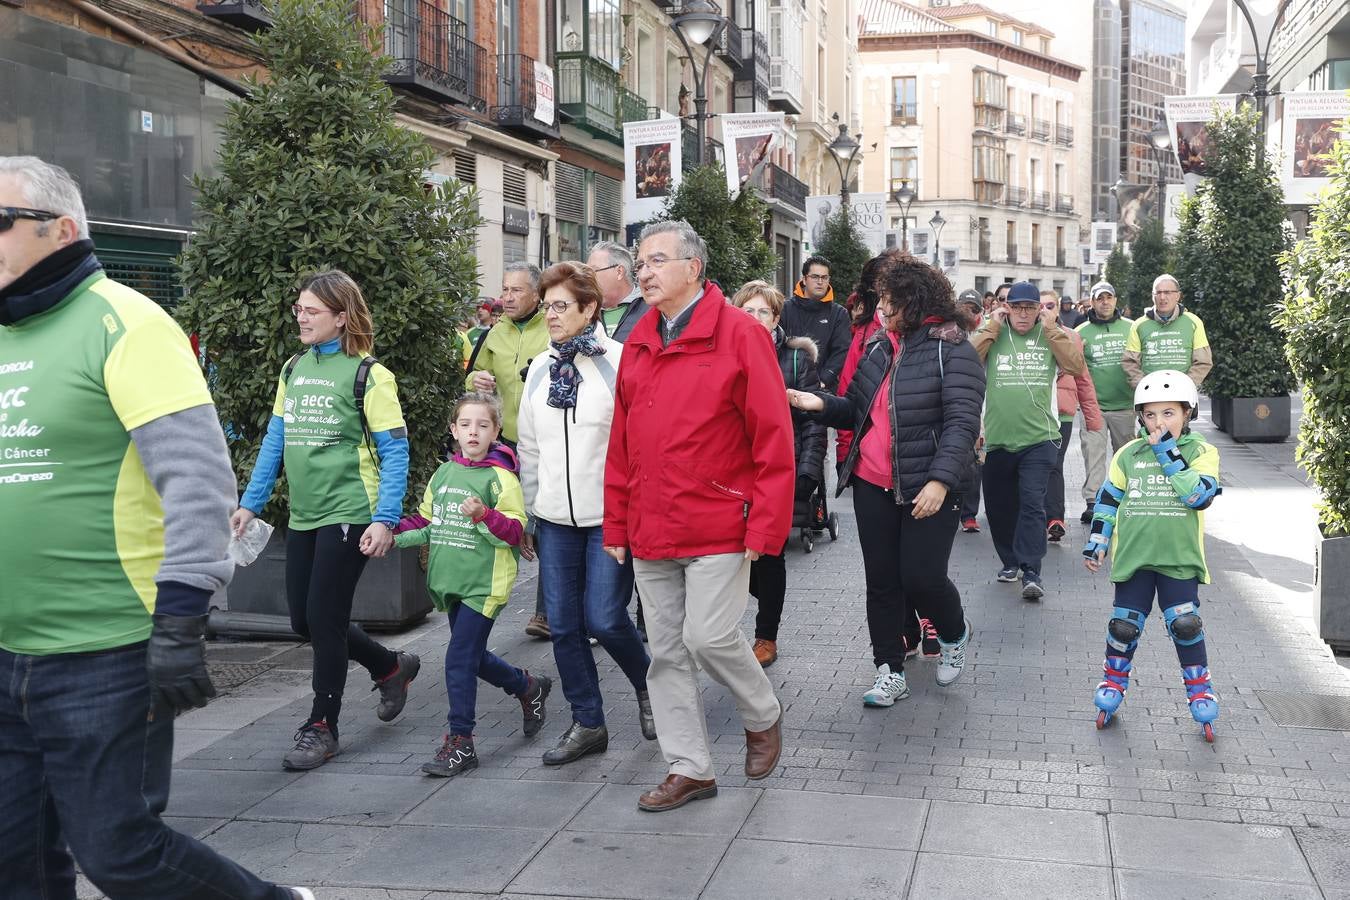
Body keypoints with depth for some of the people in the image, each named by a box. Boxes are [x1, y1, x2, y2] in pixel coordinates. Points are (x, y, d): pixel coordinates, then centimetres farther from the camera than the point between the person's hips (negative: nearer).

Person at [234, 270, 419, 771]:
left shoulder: (366, 374, -9)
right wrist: (251, 503, 12)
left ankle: (321, 727, 13)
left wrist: (385, 520, -18)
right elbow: (276, 441, 15)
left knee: (324, 618, -4)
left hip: (348, 514, -7)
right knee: (303, 621, 11)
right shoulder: (293, 370, 10)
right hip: (303, 517, 7)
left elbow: (394, 452, -11)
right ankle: (391, 668, 33)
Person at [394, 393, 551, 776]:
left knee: (459, 660, -9)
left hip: (484, 584, -7)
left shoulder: (500, 477, -9)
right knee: (473, 657, 16)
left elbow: (514, 531, -14)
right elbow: (428, 525, 19)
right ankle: (529, 687, 40)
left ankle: (460, 743, 1)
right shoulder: (443, 474, 10)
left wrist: (484, 515, -29)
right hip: (449, 582, 7)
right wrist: (394, 538, 6)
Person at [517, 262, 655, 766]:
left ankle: (647, 687, 23)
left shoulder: (619, 362, -7)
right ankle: (587, 724, 19)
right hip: (555, 518, 5)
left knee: (604, 619, -7)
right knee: (563, 625, 5)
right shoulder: (540, 369, 10)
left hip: (610, 516, -5)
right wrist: (529, 509, 15)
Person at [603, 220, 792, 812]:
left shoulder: (739, 335, -7)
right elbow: (620, 444, 12)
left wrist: (766, 526, -14)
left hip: (719, 527, -6)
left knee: (709, 637, -8)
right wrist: (616, 523, 10)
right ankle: (689, 768, 22)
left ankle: (763, 718, 22)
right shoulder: (637, 345, 10)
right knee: (666, 651, 9)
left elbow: (773, 439, -10)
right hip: (650, 533, 6)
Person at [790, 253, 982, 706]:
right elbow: (856, 410, 16)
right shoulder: (879, 347, 11)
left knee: (921, 578, -5)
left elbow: (962, 423, -16)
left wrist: (940, 481, -26)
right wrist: (821, 404, -5)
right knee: (881, 581, 9)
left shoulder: (952, 351, -9)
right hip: (873, 485, 6)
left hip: (927, 488, -6)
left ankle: (955, 634, 28)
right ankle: (890, 672, 21)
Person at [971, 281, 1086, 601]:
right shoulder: (992, 335, 4)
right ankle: (1010, 560, 32)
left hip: (1039, 439, -2)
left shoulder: (1052, 336, 4)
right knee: (998, 506, 13)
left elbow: (1075, 365, -11)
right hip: (997, 440, 2)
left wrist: (1050, 328, -10)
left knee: (1032, 504, -11)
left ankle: (1031, 572, -9)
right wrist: (992, 326, -10)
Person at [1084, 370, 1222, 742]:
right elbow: (1107, 500, 13)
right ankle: (1114, 682, 25)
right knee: (1124, 624, 5)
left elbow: (1199, 496, -17)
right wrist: (1096, 543, 10)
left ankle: (1199, 689, 13)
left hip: (1179, 558, -2)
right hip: (1133, 556, 2)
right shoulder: (1128, 455, 5)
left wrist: (1169, 455, -18)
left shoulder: (1201, 452, -1)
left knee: (1185, 624, -5)